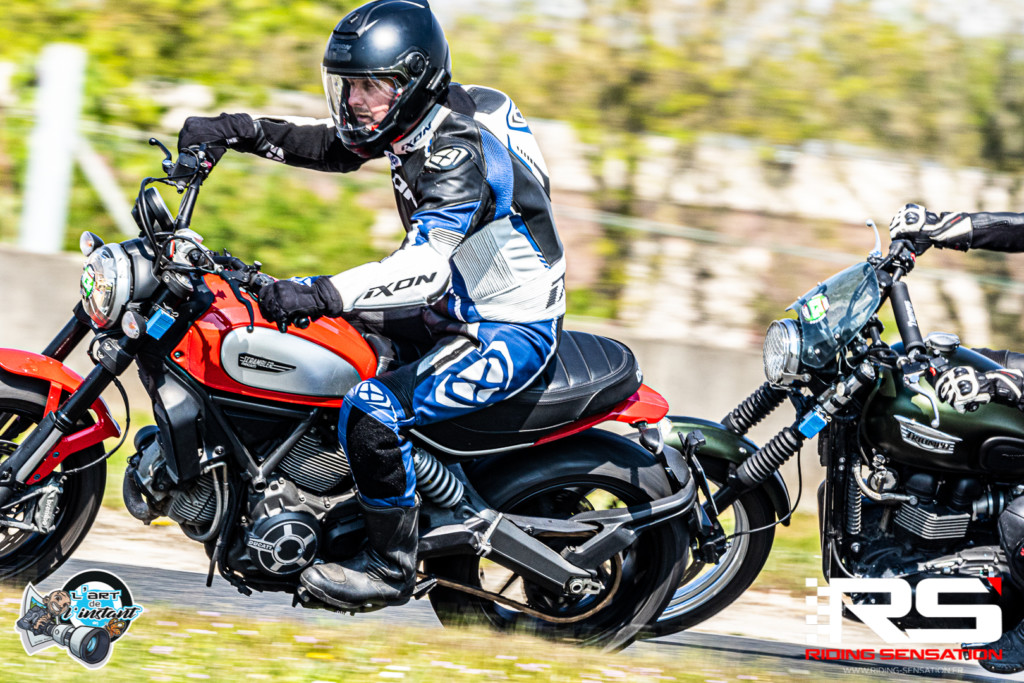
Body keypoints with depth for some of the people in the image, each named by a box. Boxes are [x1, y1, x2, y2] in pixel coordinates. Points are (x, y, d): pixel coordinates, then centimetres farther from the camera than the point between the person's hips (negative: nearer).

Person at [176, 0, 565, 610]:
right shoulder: (419, 117, 1)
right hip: (464, 310, 11)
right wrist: (236, 132, 2)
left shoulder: (460, 151, -28)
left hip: (511, 333, -11)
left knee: (372, 413, -27)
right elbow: (334, 146, 16)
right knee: (314, 321, 20)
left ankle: (392, 566, -11)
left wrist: (321, 293, -51)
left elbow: (428, 262, -41)